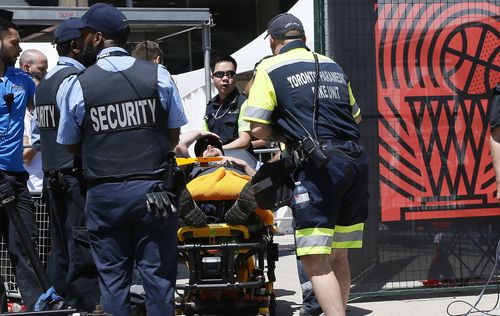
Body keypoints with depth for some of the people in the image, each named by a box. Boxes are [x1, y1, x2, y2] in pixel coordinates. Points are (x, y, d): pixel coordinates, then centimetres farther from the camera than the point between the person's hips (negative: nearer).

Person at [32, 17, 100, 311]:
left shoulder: (44, 83, 17)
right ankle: (86, 306, -8)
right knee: (84, 246, -8)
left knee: (62, 248, 13)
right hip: (78, 175, -10)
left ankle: (63, 299, 19)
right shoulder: (74, 80, -14)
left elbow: (37, 135, 21)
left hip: (52, 175, 10)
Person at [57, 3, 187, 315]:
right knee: (158, 274, 5)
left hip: (103, 193, 0)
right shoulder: (158, 75, 0)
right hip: (152, 190, 0)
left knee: (112, 277, 8)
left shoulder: (78, 84, -3)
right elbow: (174, 136, 8)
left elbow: (71, 144, 8)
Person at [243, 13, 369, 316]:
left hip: (319, 166, -7)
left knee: (316, 260, -8)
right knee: (338, 256, 15)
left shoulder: (271, 69, 3)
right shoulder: (333, 66, 21)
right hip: (356, 161, 7)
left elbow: (258, 128, -3)